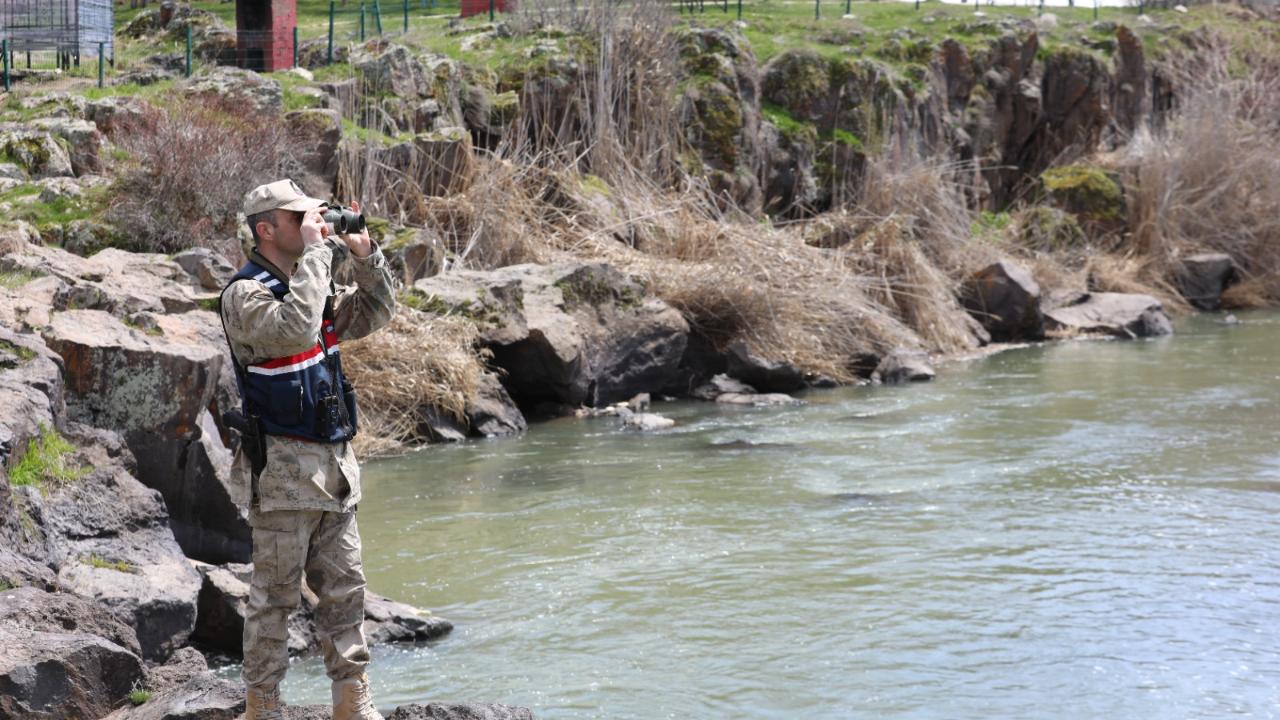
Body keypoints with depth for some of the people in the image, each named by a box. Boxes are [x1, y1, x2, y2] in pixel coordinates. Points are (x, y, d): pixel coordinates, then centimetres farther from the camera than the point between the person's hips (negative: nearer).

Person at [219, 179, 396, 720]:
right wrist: (317, 252, -25)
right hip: (282, 468, -8)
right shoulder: (246, 294, -14)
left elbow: (373, 315, 19)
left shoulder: (308, 283, 12)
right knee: (276, 595, -1)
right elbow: (295, 329, -32)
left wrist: (364, 255, 4)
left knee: (344, 589, 10)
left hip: (333, 467, 8)